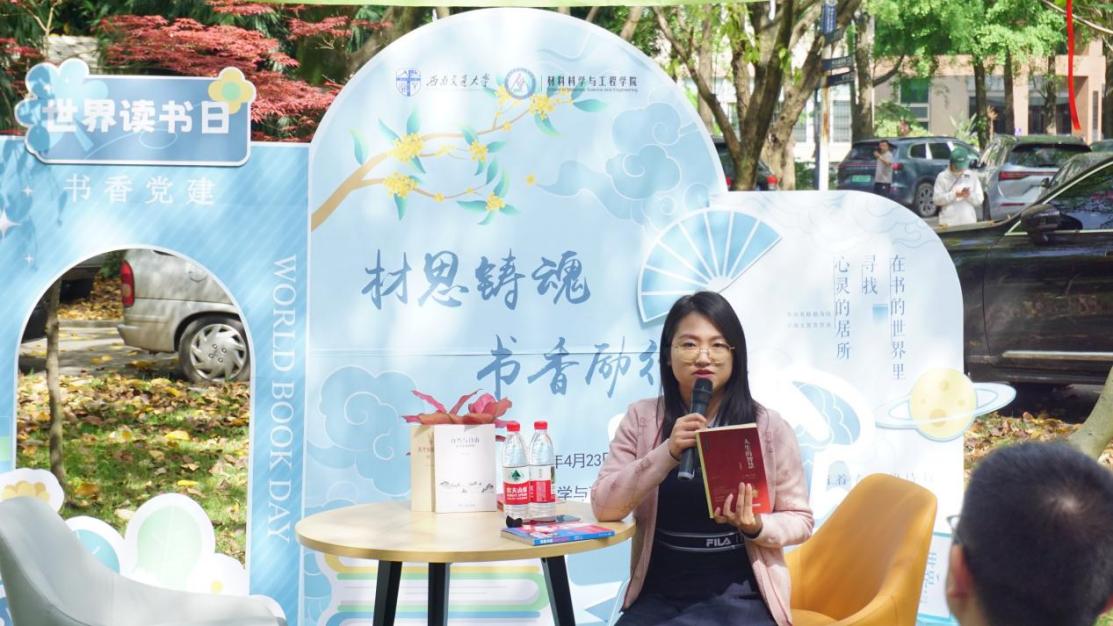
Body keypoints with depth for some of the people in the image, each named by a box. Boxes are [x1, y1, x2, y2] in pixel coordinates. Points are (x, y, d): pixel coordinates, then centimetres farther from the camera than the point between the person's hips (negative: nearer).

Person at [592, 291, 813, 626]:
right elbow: (604, 507, -5)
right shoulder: (642, 418, 3)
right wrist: (668, 452, -17)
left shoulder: (768, 427, -1)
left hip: (737, 595, -1)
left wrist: (756, 527, -16)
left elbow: (799, 519, 6)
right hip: (658, 595, 2)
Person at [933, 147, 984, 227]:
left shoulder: (972, 176, 9)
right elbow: (936, 199, -5)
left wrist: (969, 195, -14)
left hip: (969, 223, 3)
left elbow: (980, 200, 7)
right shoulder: (942, 177, 3)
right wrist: (954, 195, -15)